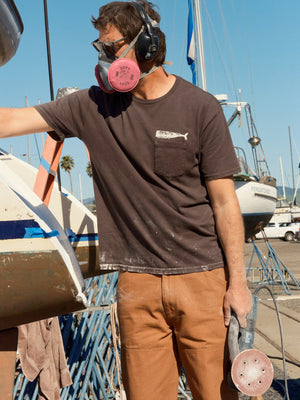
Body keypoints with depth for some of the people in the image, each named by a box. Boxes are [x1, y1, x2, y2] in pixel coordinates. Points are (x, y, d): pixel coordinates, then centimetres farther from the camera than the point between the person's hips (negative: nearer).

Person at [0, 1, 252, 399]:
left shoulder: (200, 108, -3)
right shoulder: (95, 105, 4)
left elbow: (224, 201, -2)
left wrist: (237, 281, -3)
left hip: (203, 276, -1)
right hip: (138, 282, 2)